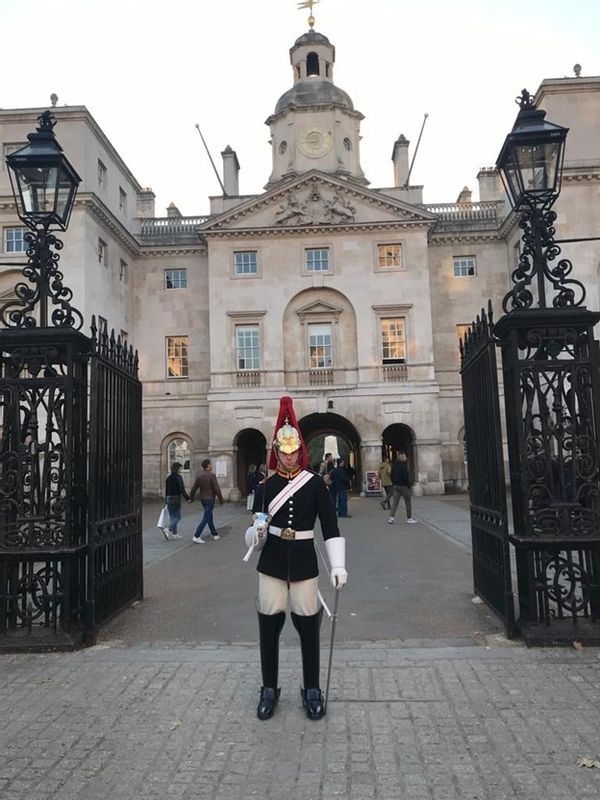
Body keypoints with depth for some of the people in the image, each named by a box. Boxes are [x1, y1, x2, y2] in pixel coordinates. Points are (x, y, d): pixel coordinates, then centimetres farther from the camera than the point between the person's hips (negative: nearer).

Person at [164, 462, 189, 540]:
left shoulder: (168, 478, 9)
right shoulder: (178, 477, -12)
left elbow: (166, 490, 14)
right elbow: (182, 489, -16)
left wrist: (166, 500, 22)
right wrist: (187, 498, -11)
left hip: (169, 499, 7)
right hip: (176, 498, -7)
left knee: (172, 517, 11)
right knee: (177, 517, -1)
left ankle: (174, 534, 15)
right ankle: (168, 529, -17)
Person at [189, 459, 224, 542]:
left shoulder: (199, 476, 3)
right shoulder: (211, 475, -16)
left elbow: (194, 488, 5)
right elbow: (217, 489, -16)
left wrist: (191, 498, 17)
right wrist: (220, 499, -6)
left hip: (202, 499, 7)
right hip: (210, 499, -7)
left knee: (209, 517, 17)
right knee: (206, 518, -5)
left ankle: (215, 535, 27)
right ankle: (196, 536, -10)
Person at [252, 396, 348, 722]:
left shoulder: (315, 483, -4)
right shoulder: (265, 485, 0)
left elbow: (330, 527, -4)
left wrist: (338, 565, -12)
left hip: (304, 562, -1)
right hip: (272, 562, 1)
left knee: (308, 625, 6)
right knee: (268, 625, 7)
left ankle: (312, 690, 25)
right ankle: (269, 689, 25)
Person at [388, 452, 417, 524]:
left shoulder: (394, 465, 9)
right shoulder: (404, 464, -14)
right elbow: (406, 476, -17)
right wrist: (409, 484, -8)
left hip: (395, 486, 6)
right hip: (403, 486, -6)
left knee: (394, 502, 4)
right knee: (408, 502, 7)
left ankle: (392, 517, -7)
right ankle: (409, 518, 12)